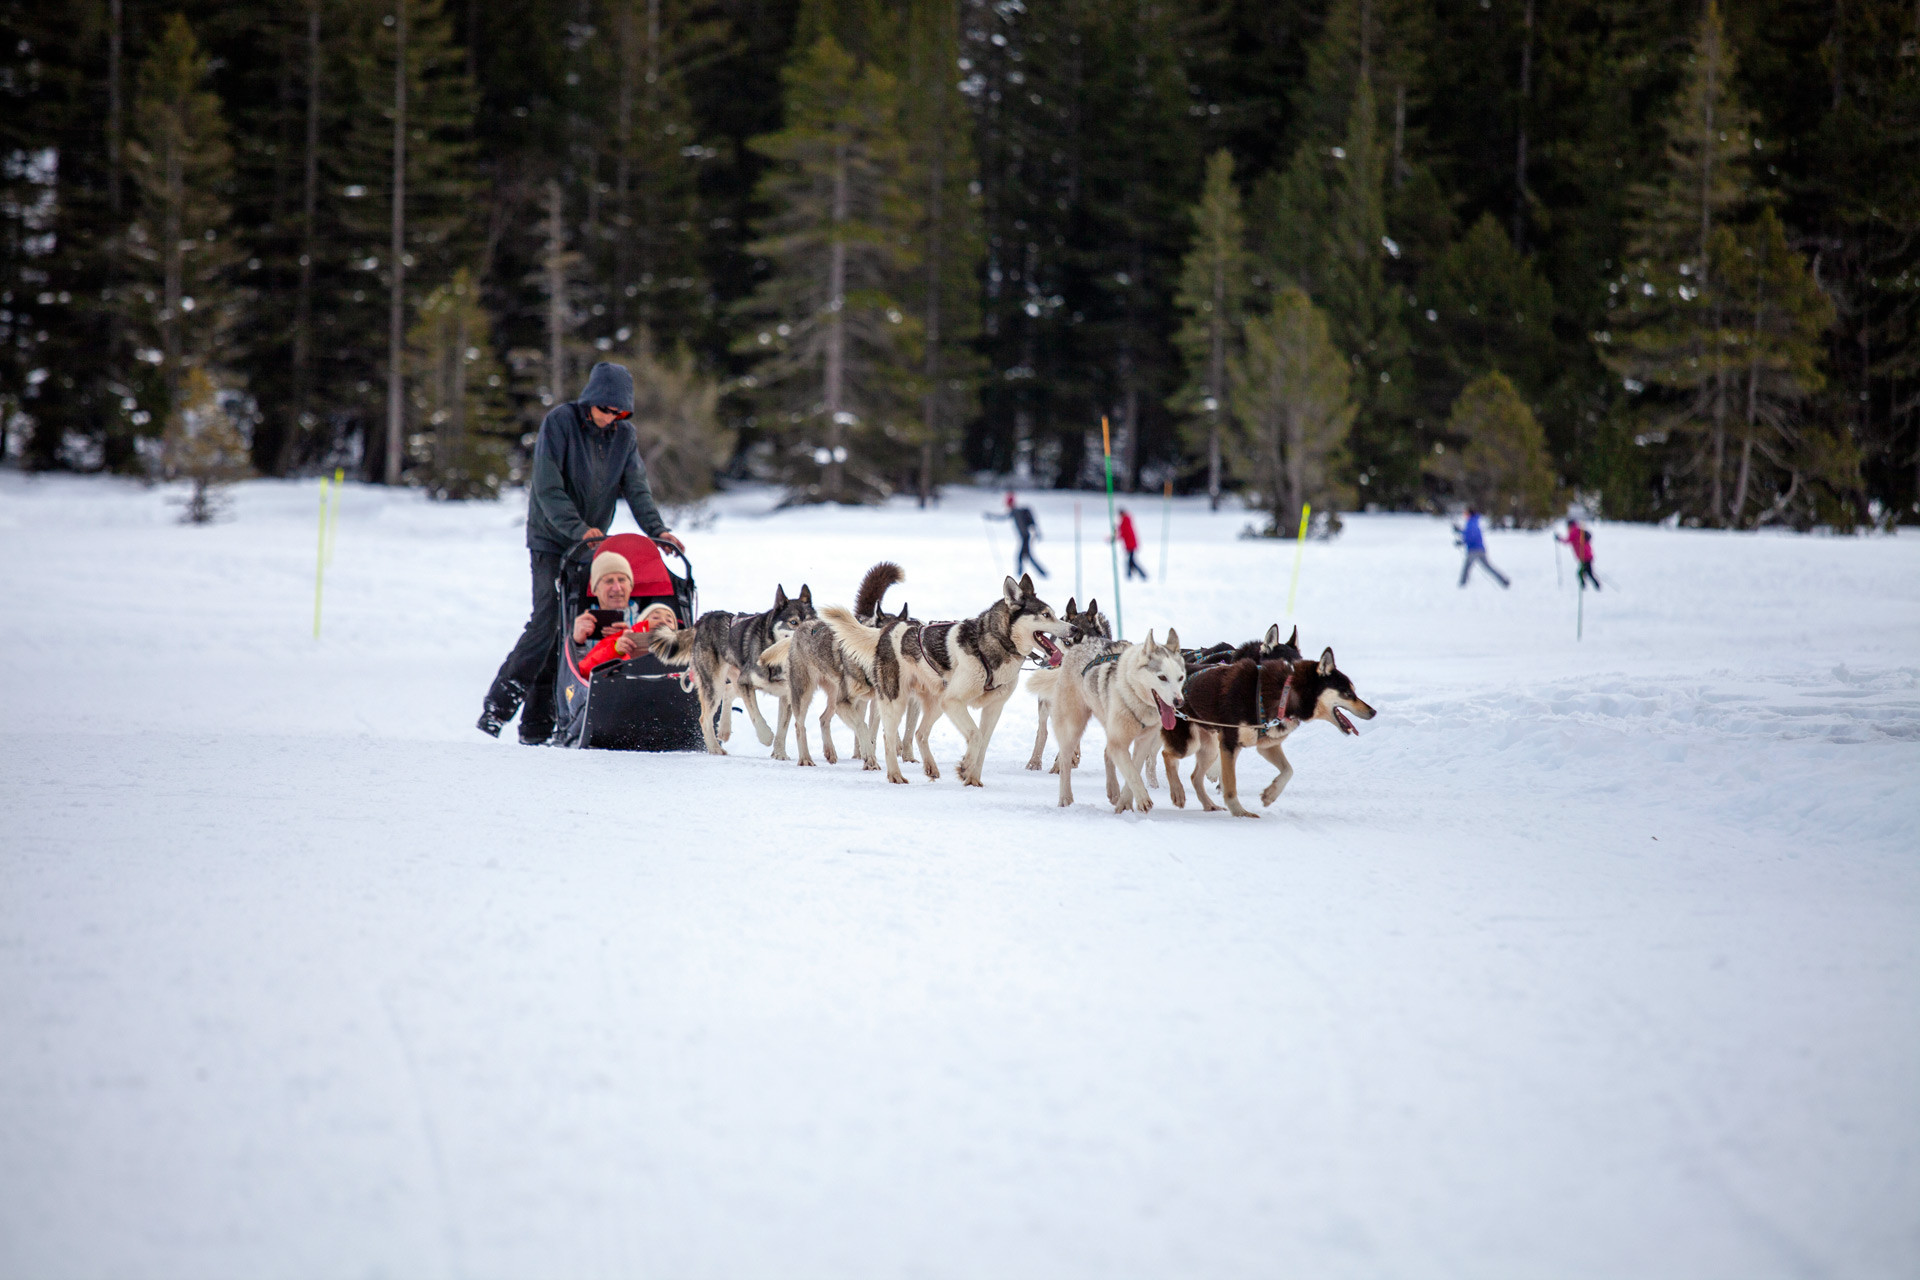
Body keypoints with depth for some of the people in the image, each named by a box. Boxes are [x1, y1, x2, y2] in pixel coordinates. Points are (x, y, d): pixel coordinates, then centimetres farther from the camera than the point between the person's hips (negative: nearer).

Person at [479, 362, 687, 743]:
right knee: (548, 622, -17)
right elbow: (548, 486, -18)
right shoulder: (560, 422, -12)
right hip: (552, 540, -5)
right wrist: (577, 528, -28)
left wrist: (656, 528, -17)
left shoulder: (624, 435, 4)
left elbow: (636, 488, 0)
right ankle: (497, 707, -8)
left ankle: (537, 724, 2)